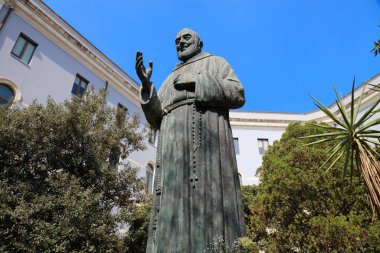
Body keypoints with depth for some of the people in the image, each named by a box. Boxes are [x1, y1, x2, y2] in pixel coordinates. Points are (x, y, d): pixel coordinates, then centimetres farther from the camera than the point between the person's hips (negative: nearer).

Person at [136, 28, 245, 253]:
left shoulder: (216, 63, 24)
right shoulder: (171, 79, 35)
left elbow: (238, 94, 5)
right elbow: (157, 119, 22)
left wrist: (196, 82, -4)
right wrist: (146, 85, 7)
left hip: (205, 130, -4)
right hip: (175, 138, 5)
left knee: (208, 194, -19)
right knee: (175, 200, -11)